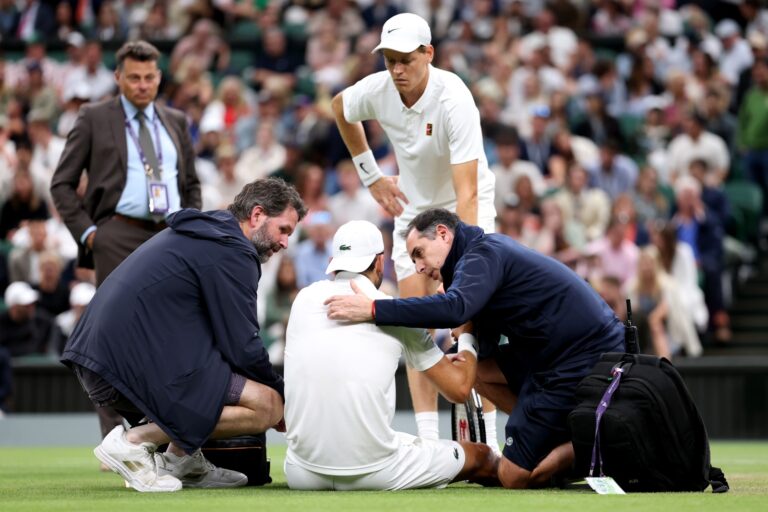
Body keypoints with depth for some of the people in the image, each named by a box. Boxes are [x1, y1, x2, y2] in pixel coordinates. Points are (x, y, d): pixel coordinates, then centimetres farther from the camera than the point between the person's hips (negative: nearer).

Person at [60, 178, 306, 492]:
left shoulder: (202, 232, 23)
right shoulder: (232, 252, -8)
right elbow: (242, 347, -10)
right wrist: (282, 395, 6)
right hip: (135, 368, -11)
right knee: (267, 406, -13)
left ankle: (183, 461, 14)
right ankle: (135, 441, -11)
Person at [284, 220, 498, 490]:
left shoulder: (304, 298, 8)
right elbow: (459, 389, 5)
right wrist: (467, 338, 25)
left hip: (304, 474, 4)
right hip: (374, 473, -4)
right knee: (481, 455, 16)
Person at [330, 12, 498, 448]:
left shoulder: (453, 99, -32)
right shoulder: (375, 90, -16)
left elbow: (466, 192, -37)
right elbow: (340, 108, 12)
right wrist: (371, 175, 7)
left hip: (465, 207, -5)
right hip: (413, 206, 5)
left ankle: (486, 440, -15)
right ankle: (428, 440, 2)